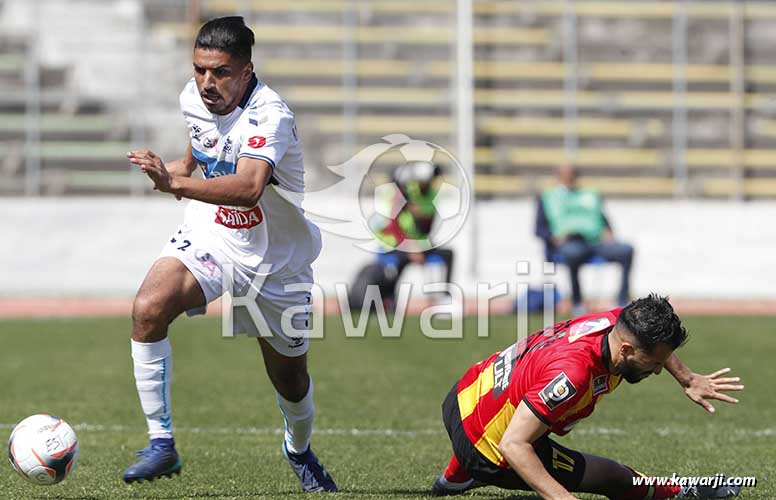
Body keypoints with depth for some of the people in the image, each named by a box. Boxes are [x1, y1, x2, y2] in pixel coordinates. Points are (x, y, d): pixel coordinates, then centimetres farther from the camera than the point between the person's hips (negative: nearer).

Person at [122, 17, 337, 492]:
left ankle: (299, 451, 47)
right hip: (208, 236, 3)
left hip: (276, 258, -3)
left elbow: (249, 187, -49)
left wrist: (177, 183, -59)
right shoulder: (194, 97, -8)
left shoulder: (270, 115, -29)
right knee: (148, 308, -27)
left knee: (290, 378, 13)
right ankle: (161, 444, -20)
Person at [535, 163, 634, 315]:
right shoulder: (547, 198, 23)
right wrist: (555, 237, -8)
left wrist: (608, 233, 2)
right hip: (568, 243, -3)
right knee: (573, 253, -43)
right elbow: (540, 228, 13)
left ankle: (622, 301, -28)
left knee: (626, 250, -27)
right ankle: (577, 304, -32)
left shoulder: (590, 196, 33)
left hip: (595, 241, 3)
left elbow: (604, 221, 26)